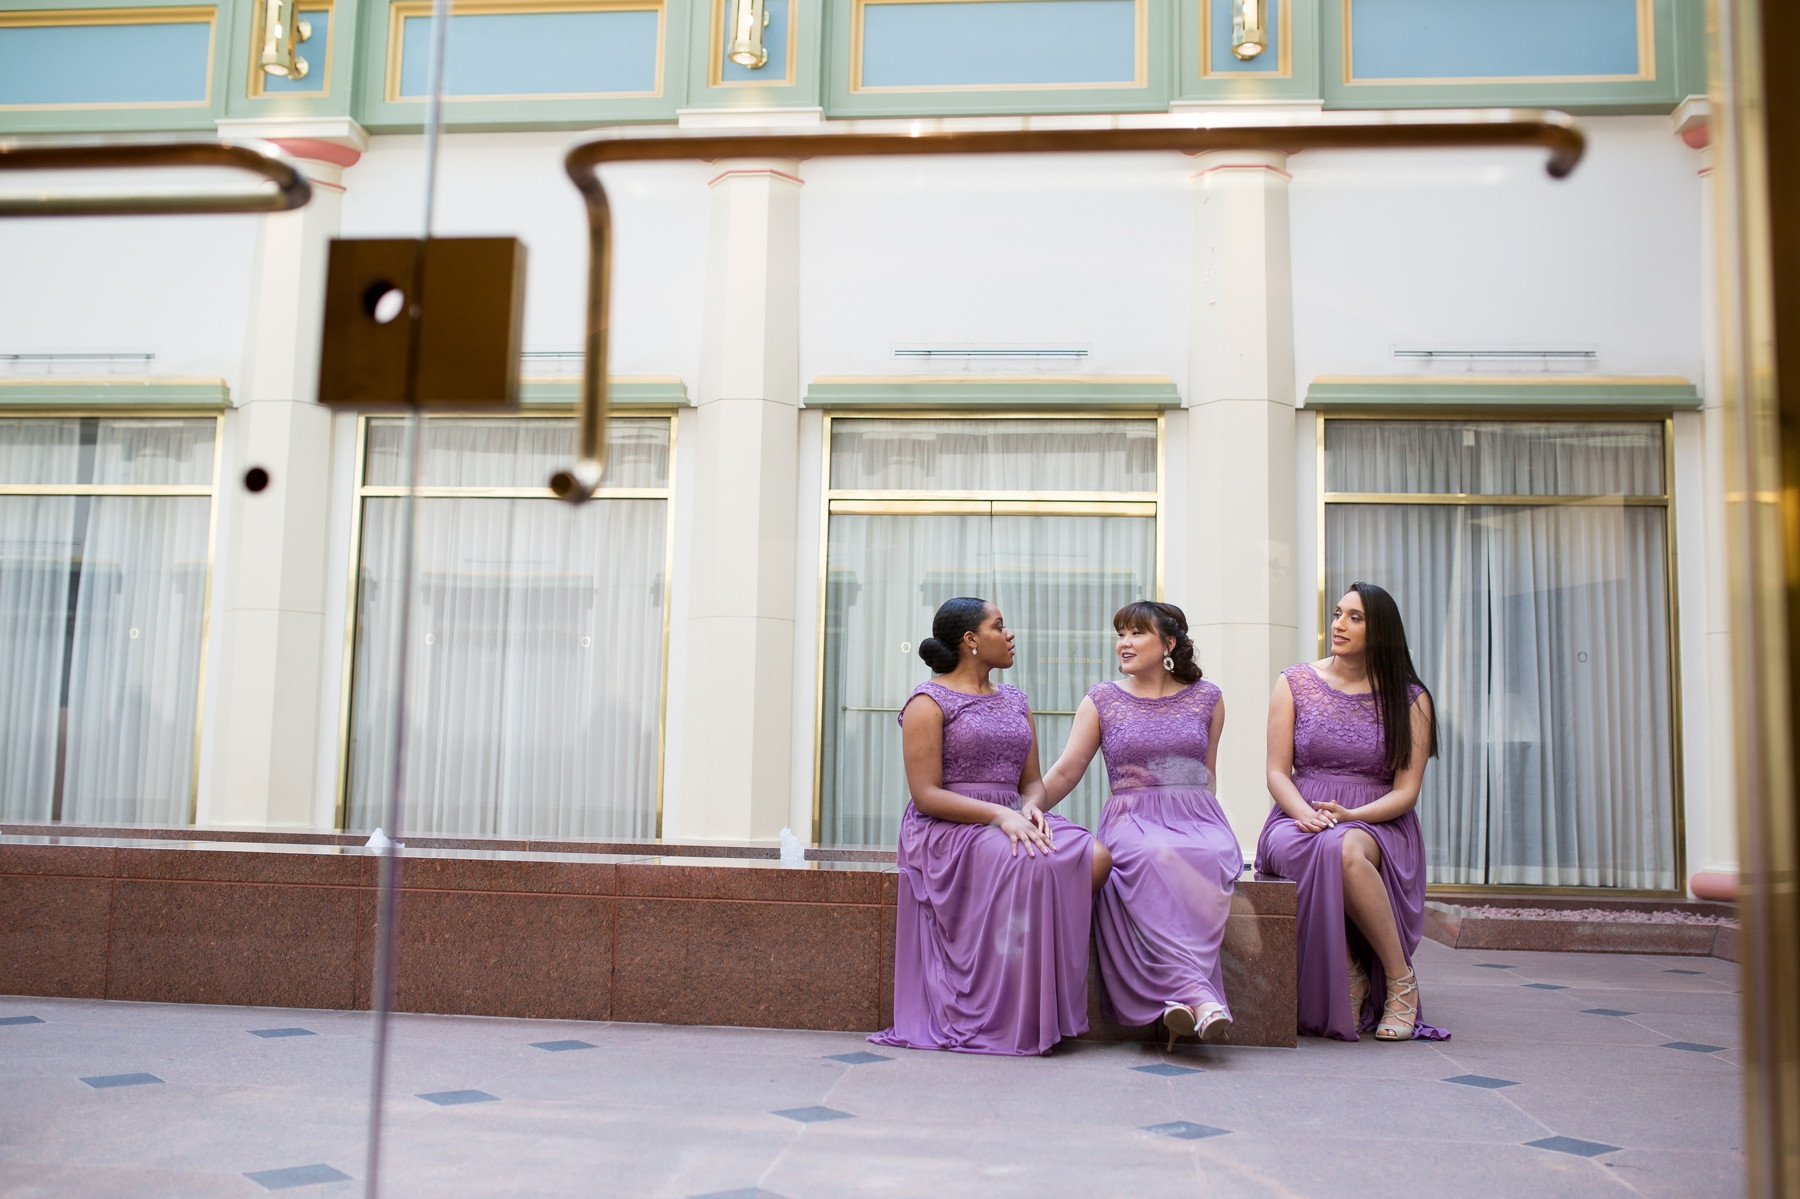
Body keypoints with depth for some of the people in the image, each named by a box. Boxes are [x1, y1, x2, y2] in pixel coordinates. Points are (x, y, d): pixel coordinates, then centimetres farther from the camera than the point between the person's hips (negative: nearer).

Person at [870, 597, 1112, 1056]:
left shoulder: (1015, 701, 19)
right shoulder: (929, 701, -3)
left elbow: (1032, 781, 18)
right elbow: (926, 795, -11)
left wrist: (1031, 808, -7)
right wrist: (998, 814, -21)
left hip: (1009, 821, 7)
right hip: (946, 830, -7)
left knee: (1096, 857, -21)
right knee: (1032, 863, -35)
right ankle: (1011, 1022, -22)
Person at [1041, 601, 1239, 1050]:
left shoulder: (1206, 698, 14)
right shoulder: (1101, 701, 11)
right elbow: (1065, 772, 6)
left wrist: (1197, 821, 7)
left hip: (1197, 819, 1)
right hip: (1131, 820, -1)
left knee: (1204, 861, -37)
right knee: (1156, 858, -38)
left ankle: (1175, 999, -40)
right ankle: (1197, 993, -42)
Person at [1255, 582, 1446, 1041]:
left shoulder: (1409, 699, 6)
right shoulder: (1296, 682, 9)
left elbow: (1406, 792, 0)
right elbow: (1277, 772, 4)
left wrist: (1350, 815, -18)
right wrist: (1306, 814, -17)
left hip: (1378, 825, -1)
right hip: (1300, 819, 1)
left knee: (1344, 850, -39)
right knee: (1318, 852, -38)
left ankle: (1400, 981, -19)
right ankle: (1351, 977, -18)